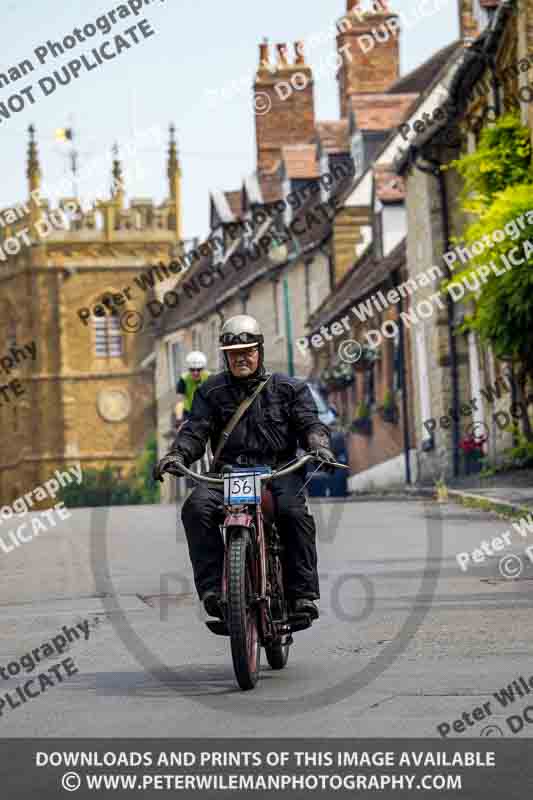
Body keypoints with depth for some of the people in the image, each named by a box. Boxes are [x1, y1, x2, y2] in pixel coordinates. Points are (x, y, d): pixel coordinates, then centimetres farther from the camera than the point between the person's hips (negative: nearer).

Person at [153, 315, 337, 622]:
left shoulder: (289, 388, 13)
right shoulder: (212, 391, 15)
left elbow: (309, 423, 4)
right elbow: (196, 429, 6)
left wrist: (319, 446, -19)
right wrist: (177, 454, -14)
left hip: (279, 471, -1)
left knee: (294, 511, -33)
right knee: (196, 507, -29)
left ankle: (303, 593, -27)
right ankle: (212, 586, -28)